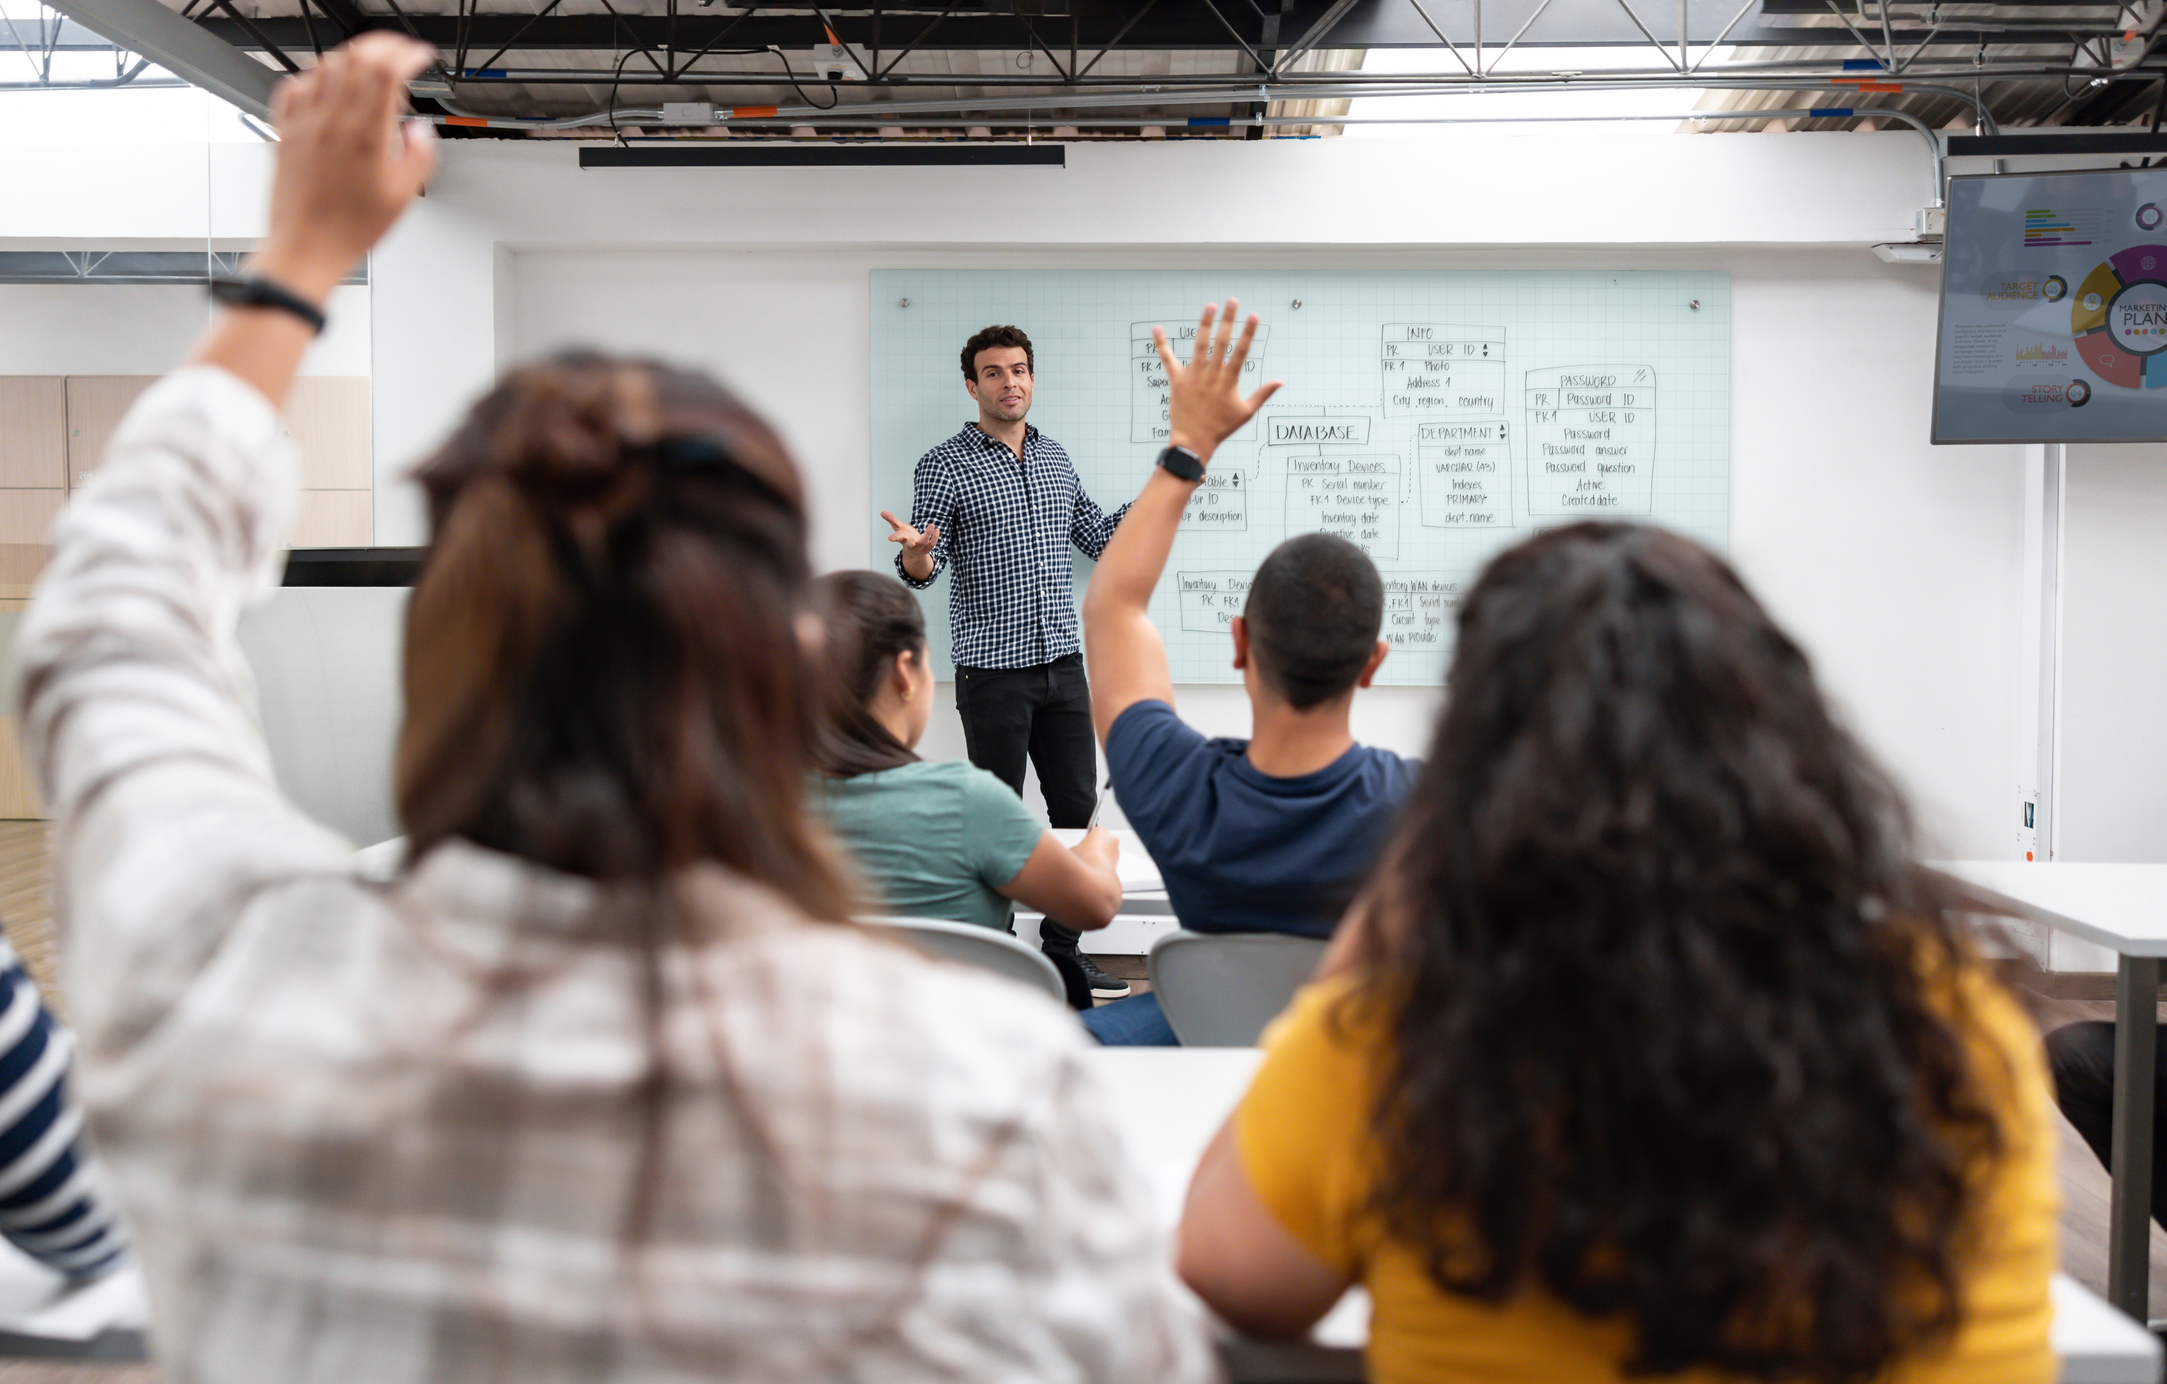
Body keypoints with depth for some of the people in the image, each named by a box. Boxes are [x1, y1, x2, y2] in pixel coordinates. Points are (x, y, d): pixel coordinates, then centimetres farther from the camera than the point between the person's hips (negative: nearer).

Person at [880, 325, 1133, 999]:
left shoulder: (1055, 458, 12)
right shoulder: (945, 466, -5)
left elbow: (1097, 534, 21)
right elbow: (923, 568, -9)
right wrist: (915, 554, -31)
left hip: (1063, 665, 6)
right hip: (993, 672, -5)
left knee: (1077, 805, 8)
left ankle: (1062, 946, 21)